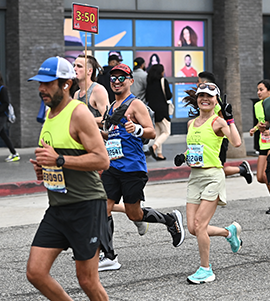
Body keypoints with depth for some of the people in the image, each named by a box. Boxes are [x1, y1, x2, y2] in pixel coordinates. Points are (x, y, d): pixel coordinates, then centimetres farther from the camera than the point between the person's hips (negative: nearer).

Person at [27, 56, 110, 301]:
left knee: (87, 280, 0)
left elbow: (102, 160, -20)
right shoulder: (50, 114, 14)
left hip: (86, 206, -8)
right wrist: (43, 167, 7)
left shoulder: (79, 113, -13)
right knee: (35, 273, 1)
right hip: (57, 207, 8)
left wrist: (59, 160, -24)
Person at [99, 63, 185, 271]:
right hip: (112, 166, 7)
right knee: (103, 208, -4)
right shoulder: (113, 106, 16)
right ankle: (109, 257, 1)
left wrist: (137, 129, -32)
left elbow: (152, 132, -12)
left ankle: (172, 220, 27)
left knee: (134, 214, 2)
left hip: (133, 167, -7)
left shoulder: (135, 104, -7)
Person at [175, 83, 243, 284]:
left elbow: (236, 142, -22)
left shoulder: (217, 122, -7)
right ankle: (230, 232, 29)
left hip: (213, 175, -7)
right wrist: (184, 156, 8)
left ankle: (206, 270, 4)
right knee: (193, 228, 4)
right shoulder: (191, 123, 14)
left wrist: (229, 119, -20)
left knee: (199, 224, -11)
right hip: (195, 176, 7)